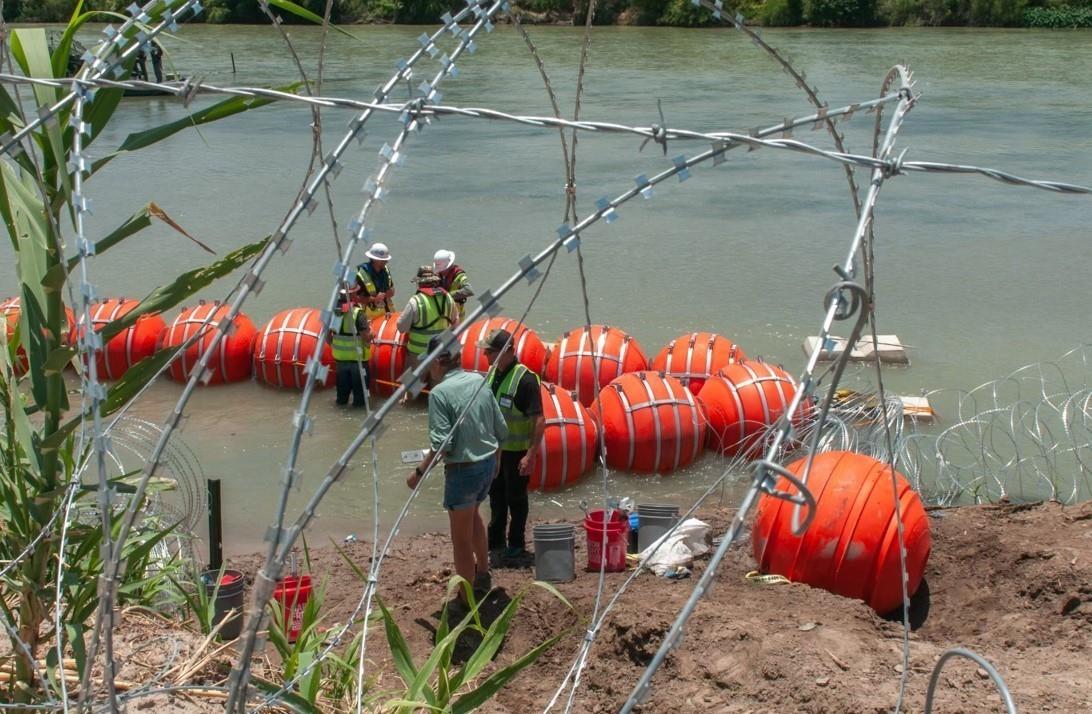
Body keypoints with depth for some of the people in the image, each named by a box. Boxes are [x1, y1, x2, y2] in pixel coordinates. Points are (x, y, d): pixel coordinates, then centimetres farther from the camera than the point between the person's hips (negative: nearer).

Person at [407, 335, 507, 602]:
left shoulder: (439, 393, -18)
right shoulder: (479, 381, 2)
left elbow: (441, 444, -22)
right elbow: (501, 431, 6)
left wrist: (419, 472, -9)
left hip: (463, 469, -7)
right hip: (488, 462, 7)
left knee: (461, 536, 8)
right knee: (473, 514, 33)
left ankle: (468, 599, 19)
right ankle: (483, 574, 43)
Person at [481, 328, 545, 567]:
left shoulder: (525, 379, -21)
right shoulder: (492, 373, 4)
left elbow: (539, 420, -23)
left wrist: (531, 454, -26)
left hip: (516, 451, -8)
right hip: (494, 448, 8)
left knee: (516, 499, 4)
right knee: (496, 496, 18)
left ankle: (516, 548, 17)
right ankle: (495, 544, 31)